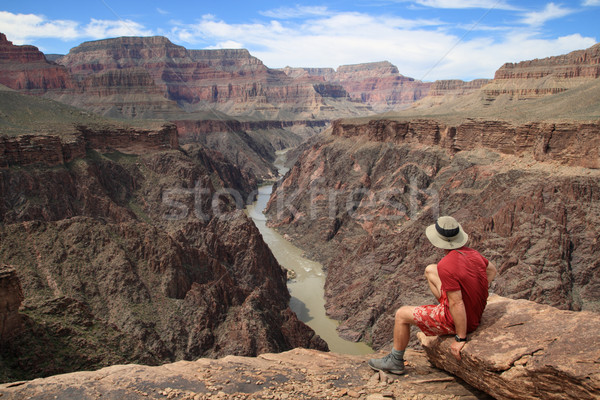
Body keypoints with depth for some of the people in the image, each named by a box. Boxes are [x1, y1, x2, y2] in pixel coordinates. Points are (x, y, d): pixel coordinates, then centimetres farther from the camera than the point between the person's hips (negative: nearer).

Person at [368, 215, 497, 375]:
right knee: (430, 270, 15)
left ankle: (395, 361, 23)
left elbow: (457, 303, -29)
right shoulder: (472, 253, -4)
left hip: (461, 320, -8)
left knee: (402, 314, 4)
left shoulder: (447, 265, -30)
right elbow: (492, 270, 16)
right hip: (476, 310, 8)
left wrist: (460, 339, -19)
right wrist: (473, 293, 13)